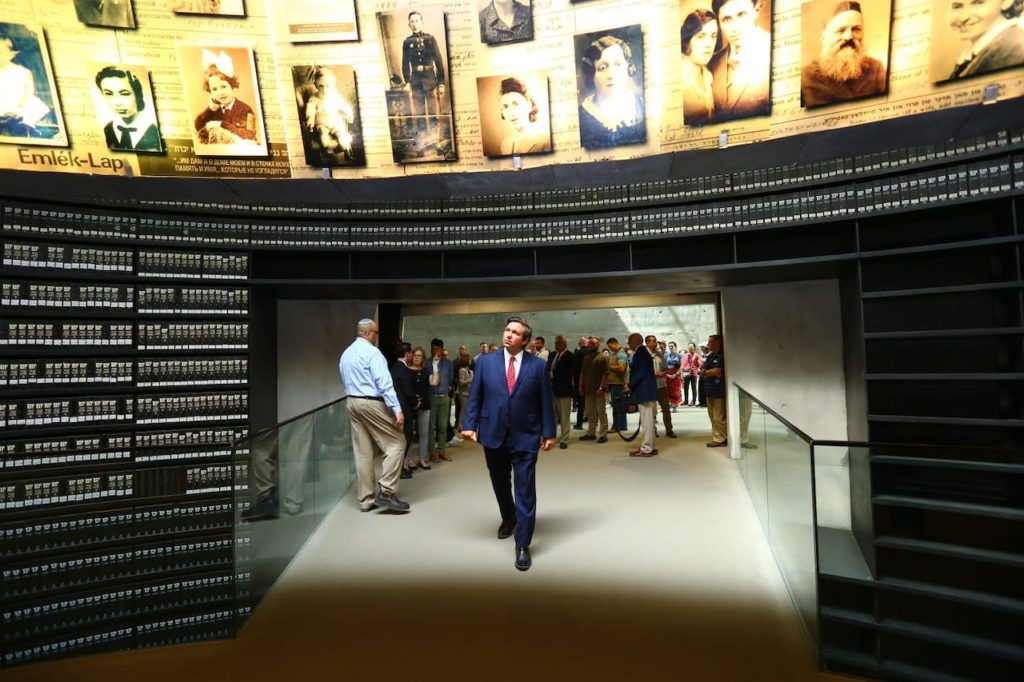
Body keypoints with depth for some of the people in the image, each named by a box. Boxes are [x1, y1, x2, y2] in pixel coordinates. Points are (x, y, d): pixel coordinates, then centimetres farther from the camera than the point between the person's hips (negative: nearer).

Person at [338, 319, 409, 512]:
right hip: (372, 403, -9)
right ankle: (387, 492, -6)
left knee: (362, 453, 11)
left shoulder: (345, 354, 16)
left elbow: (347, 382, 18)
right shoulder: (372, 351, -11)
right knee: (396, 442, -1)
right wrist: (397, 409, -21)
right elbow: (384, 383, -19)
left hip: (352, 402, 9)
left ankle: (366, 499, 16)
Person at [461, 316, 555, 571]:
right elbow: (475, 396, 2)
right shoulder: (486, 361, 1)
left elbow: (546, 401, 0)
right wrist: (470, 425, -5)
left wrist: (548, 432, -1)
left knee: (525, 492, -2)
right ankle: (508, 519, 48)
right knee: (500, 485, 20)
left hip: (525, 437, -2)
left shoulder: (538, 365, -2)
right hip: (493, 435, 2)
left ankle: (522, 546, 11)